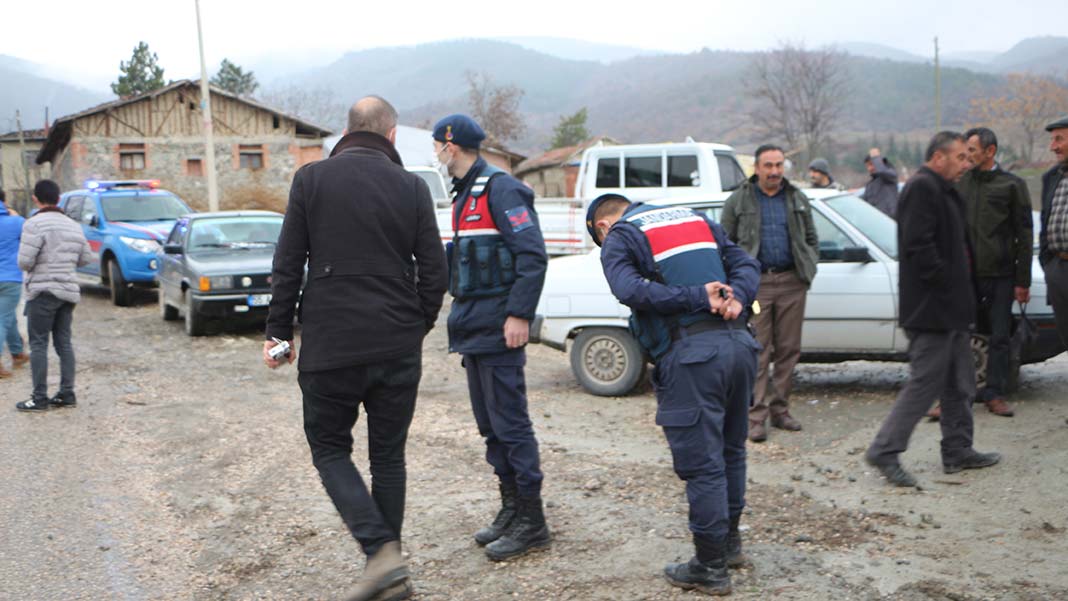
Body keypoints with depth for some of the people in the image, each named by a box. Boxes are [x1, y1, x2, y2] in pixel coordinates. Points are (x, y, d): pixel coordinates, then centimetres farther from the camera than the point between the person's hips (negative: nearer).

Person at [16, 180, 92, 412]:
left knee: (38, 345, -1)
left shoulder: (35, 224, -12)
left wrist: (41, 261, 4)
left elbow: (24, 262, -17)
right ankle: (67, 394, 12)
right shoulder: (73, 225, 10)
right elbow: (85, 258, 15)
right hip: (68, 290, 7)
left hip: (43, 291, -7)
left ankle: (40, 398, 0)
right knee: (64, 343, 11)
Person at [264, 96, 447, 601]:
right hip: (399, 347, 2)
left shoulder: (311, 179, -1)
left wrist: (279, 331, 6)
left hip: (330, 346, -2)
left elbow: (287, 265, -2)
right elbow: (434, 271, 2)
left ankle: (381, 550, -3)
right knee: (388, 456, 14)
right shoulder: (411, 186, 2)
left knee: (329, 448, 13)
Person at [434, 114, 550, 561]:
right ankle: (511, 507, 25)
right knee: (490, 424, 14)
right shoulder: (465, 194, 18)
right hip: (473, 328, 10)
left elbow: (532, 255, -19)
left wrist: (519, 314, -23)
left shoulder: (501, 189, -12)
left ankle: (531, 522, 4)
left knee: (510, 423, -5)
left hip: (498, 329, -10)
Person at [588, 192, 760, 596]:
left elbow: (630, 289, -14)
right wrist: (737, 298, -2)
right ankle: (730, 543, 36)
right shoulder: (697, 218, 24)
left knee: (702, 462, 1)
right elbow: (746, 263, 15)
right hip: (739, 343, 7)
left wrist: (698, 297, -14)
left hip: (690, 354, -7)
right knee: (730, 450, 21)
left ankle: (711, 568, 12)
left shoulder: (616, 239, 6)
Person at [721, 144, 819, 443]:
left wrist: (809, 268, 6)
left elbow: (811, 239, 21)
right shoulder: (738, 201, 6)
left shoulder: (798, 200, 15)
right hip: (755, 283, -3)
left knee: (788, 349, 5)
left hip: (791, 283, 3)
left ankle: (780, 409, 16)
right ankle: (757, 416, -2)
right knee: (757, 351, -5)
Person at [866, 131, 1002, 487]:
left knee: (960, 385, 16)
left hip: (951, 310, 11)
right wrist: (946, 281, -18)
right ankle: (885, 451, -2)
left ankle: (958, 451, 26)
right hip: (931, 310, -11)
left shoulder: (943, 191, 20)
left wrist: (963, 296, 15)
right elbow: (919, 245, -24)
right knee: (925, 383, -8)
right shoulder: (921, 188, -14)